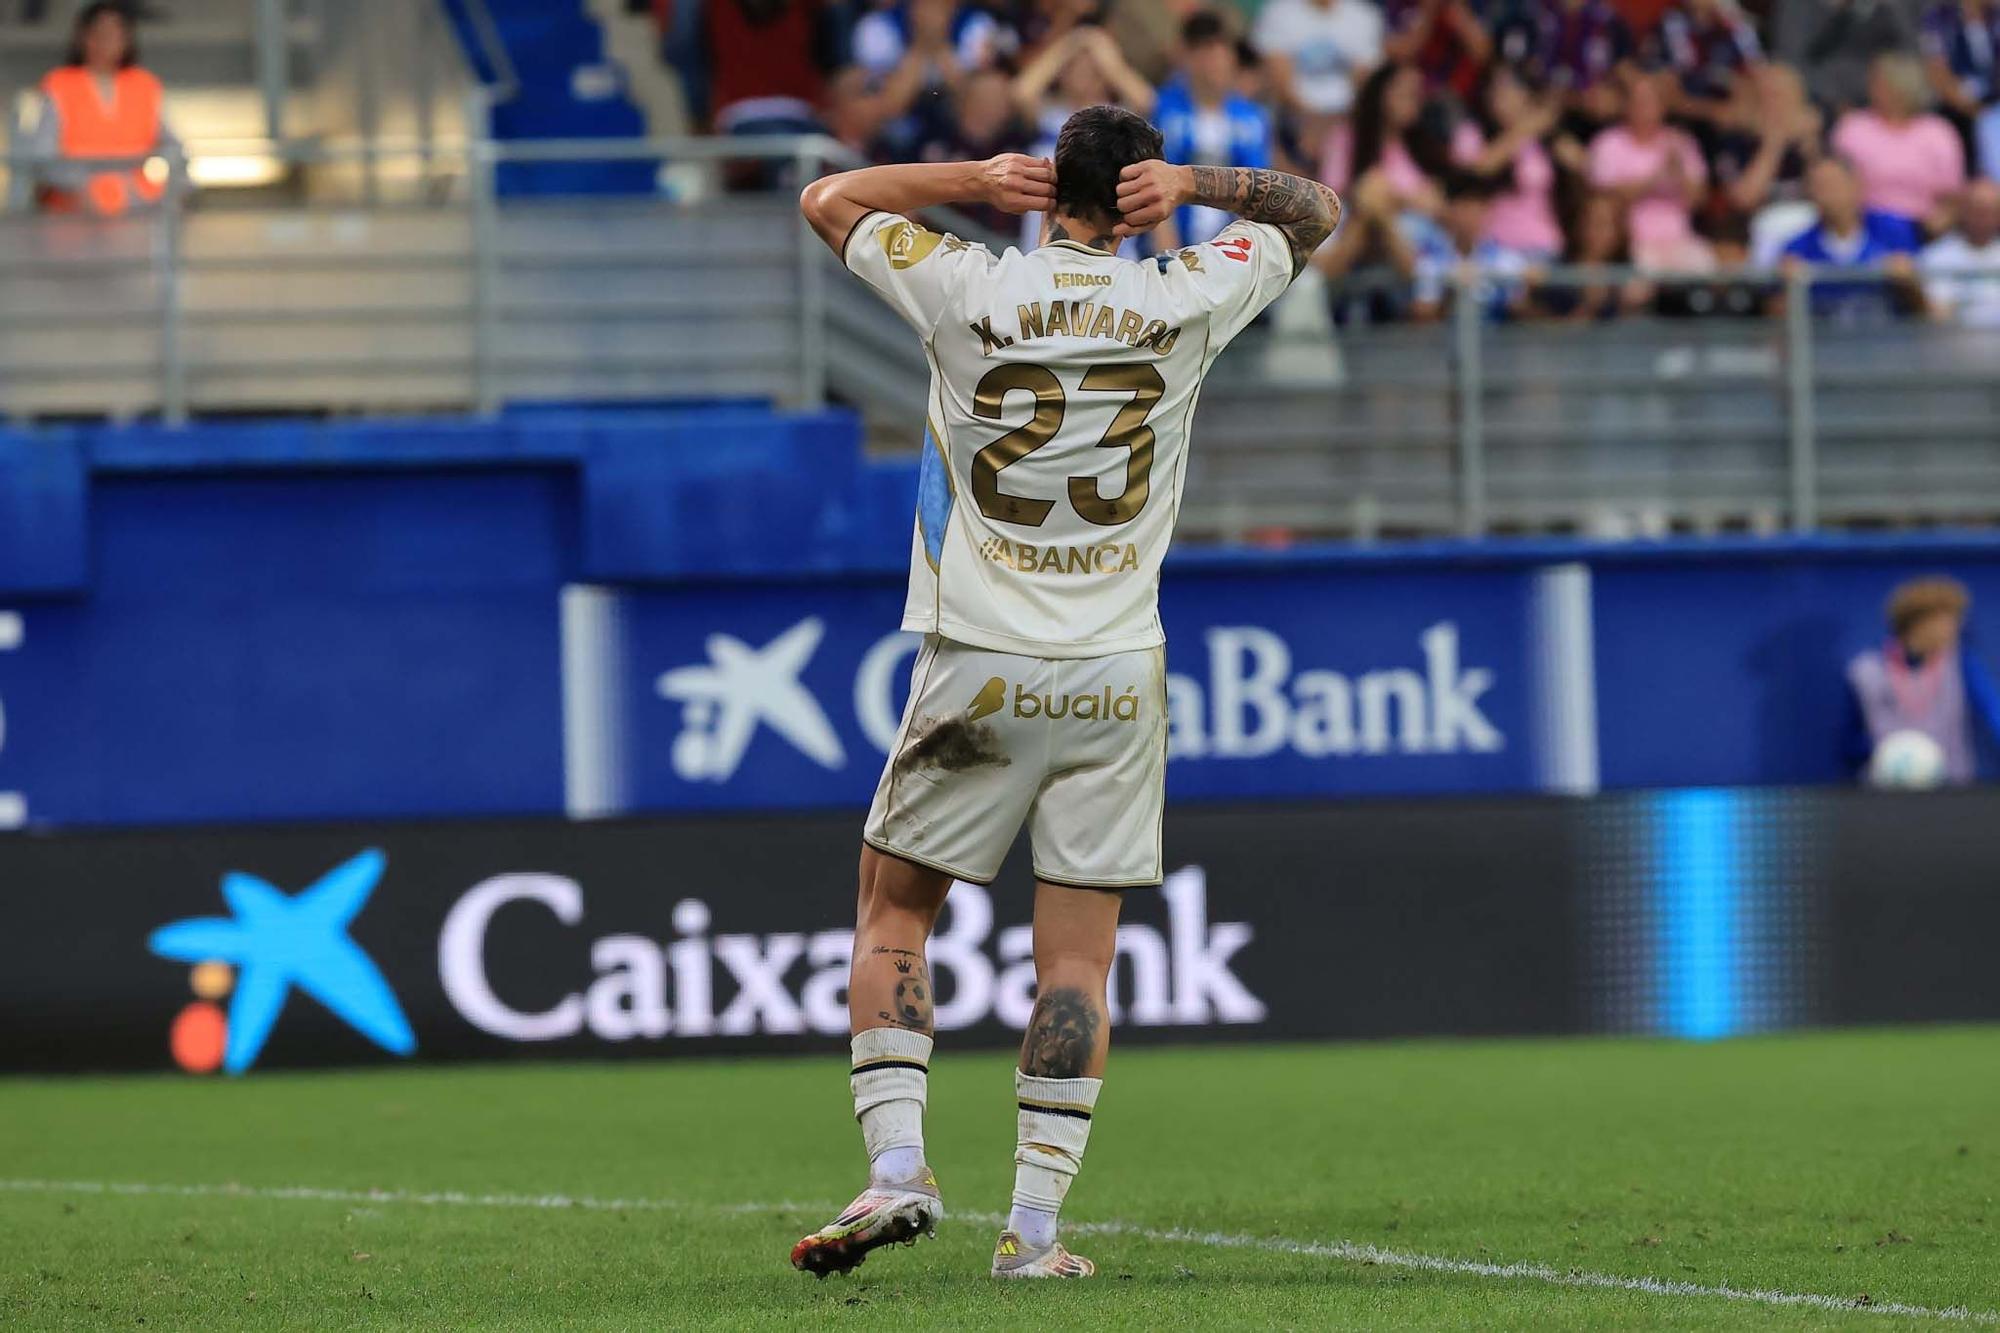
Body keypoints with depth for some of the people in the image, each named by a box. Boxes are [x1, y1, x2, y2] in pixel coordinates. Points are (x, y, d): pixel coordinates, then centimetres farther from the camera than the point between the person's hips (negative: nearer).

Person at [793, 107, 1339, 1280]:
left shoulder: (971, 291, -5)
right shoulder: (1186, 302, -1)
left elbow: (829, 199, 12)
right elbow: (1315, 211, 15)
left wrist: (978, 178, 8)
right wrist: (1194, 185, 2)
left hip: (976, 667, -1)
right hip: (1116, 677, 1)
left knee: (893, 916, 11)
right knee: (1078, 957, 3)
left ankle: (897, 1167, -5)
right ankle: (1036, 1225, -1)